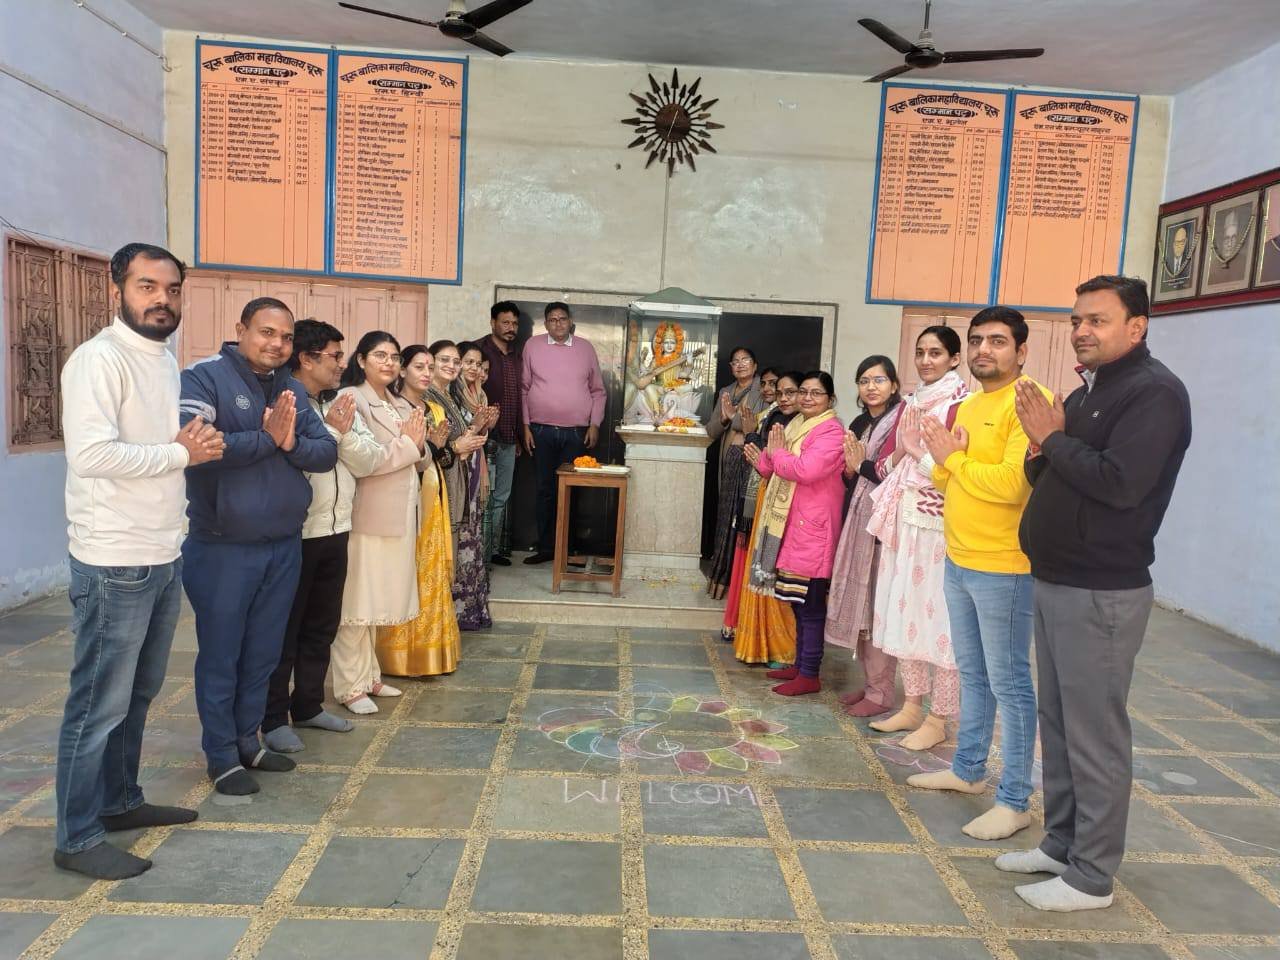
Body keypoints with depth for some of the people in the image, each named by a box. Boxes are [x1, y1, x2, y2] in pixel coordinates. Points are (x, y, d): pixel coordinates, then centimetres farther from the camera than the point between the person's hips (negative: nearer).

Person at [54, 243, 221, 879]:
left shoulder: (167, 362, 13)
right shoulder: (99, 359, -14)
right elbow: (92, 454, -25)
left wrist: (192, 445, 0)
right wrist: (181, 453, -16)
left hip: (163, 558, 9)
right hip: (113, 565, -9)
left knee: (137, 695, 19)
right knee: (99, 704, 2)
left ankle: (119, 800, 34)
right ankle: (77, 838, 15)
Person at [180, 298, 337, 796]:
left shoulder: (292, 389, 9)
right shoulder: (203, 378, -10)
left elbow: (327, 451, 3)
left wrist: (292, 443, -17)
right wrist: (266, 437, -19)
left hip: (284, 545, 6)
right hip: (222, 547, -6)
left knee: (263, 653, 15)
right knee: (221, 655, 7)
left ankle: (248, 740, 31)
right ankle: (221, 755, 20)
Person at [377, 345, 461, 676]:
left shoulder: (436, 410, 15)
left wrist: (442, 448, -3)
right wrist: (428, 445, -20)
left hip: (434, 496, 7)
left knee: (433, 571, 10)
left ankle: (430, 648, 19)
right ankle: (402, 653, 6)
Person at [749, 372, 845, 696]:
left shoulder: (831, 432, -11)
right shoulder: (795, 425, 16)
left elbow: (806, 470, -26)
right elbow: (766, 467, 15)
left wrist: (778, 453, -9)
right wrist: (772, 452, -7)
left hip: (812, 528, -9)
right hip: (788, 525, 9)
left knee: (810, 604, -3)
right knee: (797, 600, 15)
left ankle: (809, 675, 5)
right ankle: (800, 664, 25)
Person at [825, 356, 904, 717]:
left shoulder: (903, 423, -9)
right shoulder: (859, 424, 15)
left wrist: (864, 464, -14)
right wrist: (850, 467, -2)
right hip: (858, 521, 8)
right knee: (860, 606, 12)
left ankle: (881, 692, 7)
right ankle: (870, 682, 24)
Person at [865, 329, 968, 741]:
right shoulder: (908, 404, 14)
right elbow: (883, 465, 14)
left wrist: (918, 451, -17)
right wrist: (900, 451, -5)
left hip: (938, 525, -7)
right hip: (902, 521, 7)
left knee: (937, 616, -1)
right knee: (903, 611, 11)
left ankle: (938, 718, 10)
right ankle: (912, 705, 24)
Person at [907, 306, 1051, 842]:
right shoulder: (968, 405, 14)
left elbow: (1012, 483, -24)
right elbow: (943, 479, 15)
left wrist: (954, 458, -11)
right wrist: (946, 460, -8)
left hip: (1004, 569, -9)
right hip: (958, 561, 9)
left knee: (1009, 683, 0)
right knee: (973, 675, 19)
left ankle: (1014, 801, 11)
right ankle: (967, 769, 33)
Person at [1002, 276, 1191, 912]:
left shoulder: (1154, 392, -13)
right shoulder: (1087, 391, 16)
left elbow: (1120, 484, -26)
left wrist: (1053, 439, -14)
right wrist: (1042, 449, -4)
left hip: (1102, 594, -9)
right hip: (1056, 584, 9)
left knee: (1095, 735, 0)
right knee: (1057, 724, 16)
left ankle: (1092, 877, 13)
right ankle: (1061, 843, 30)